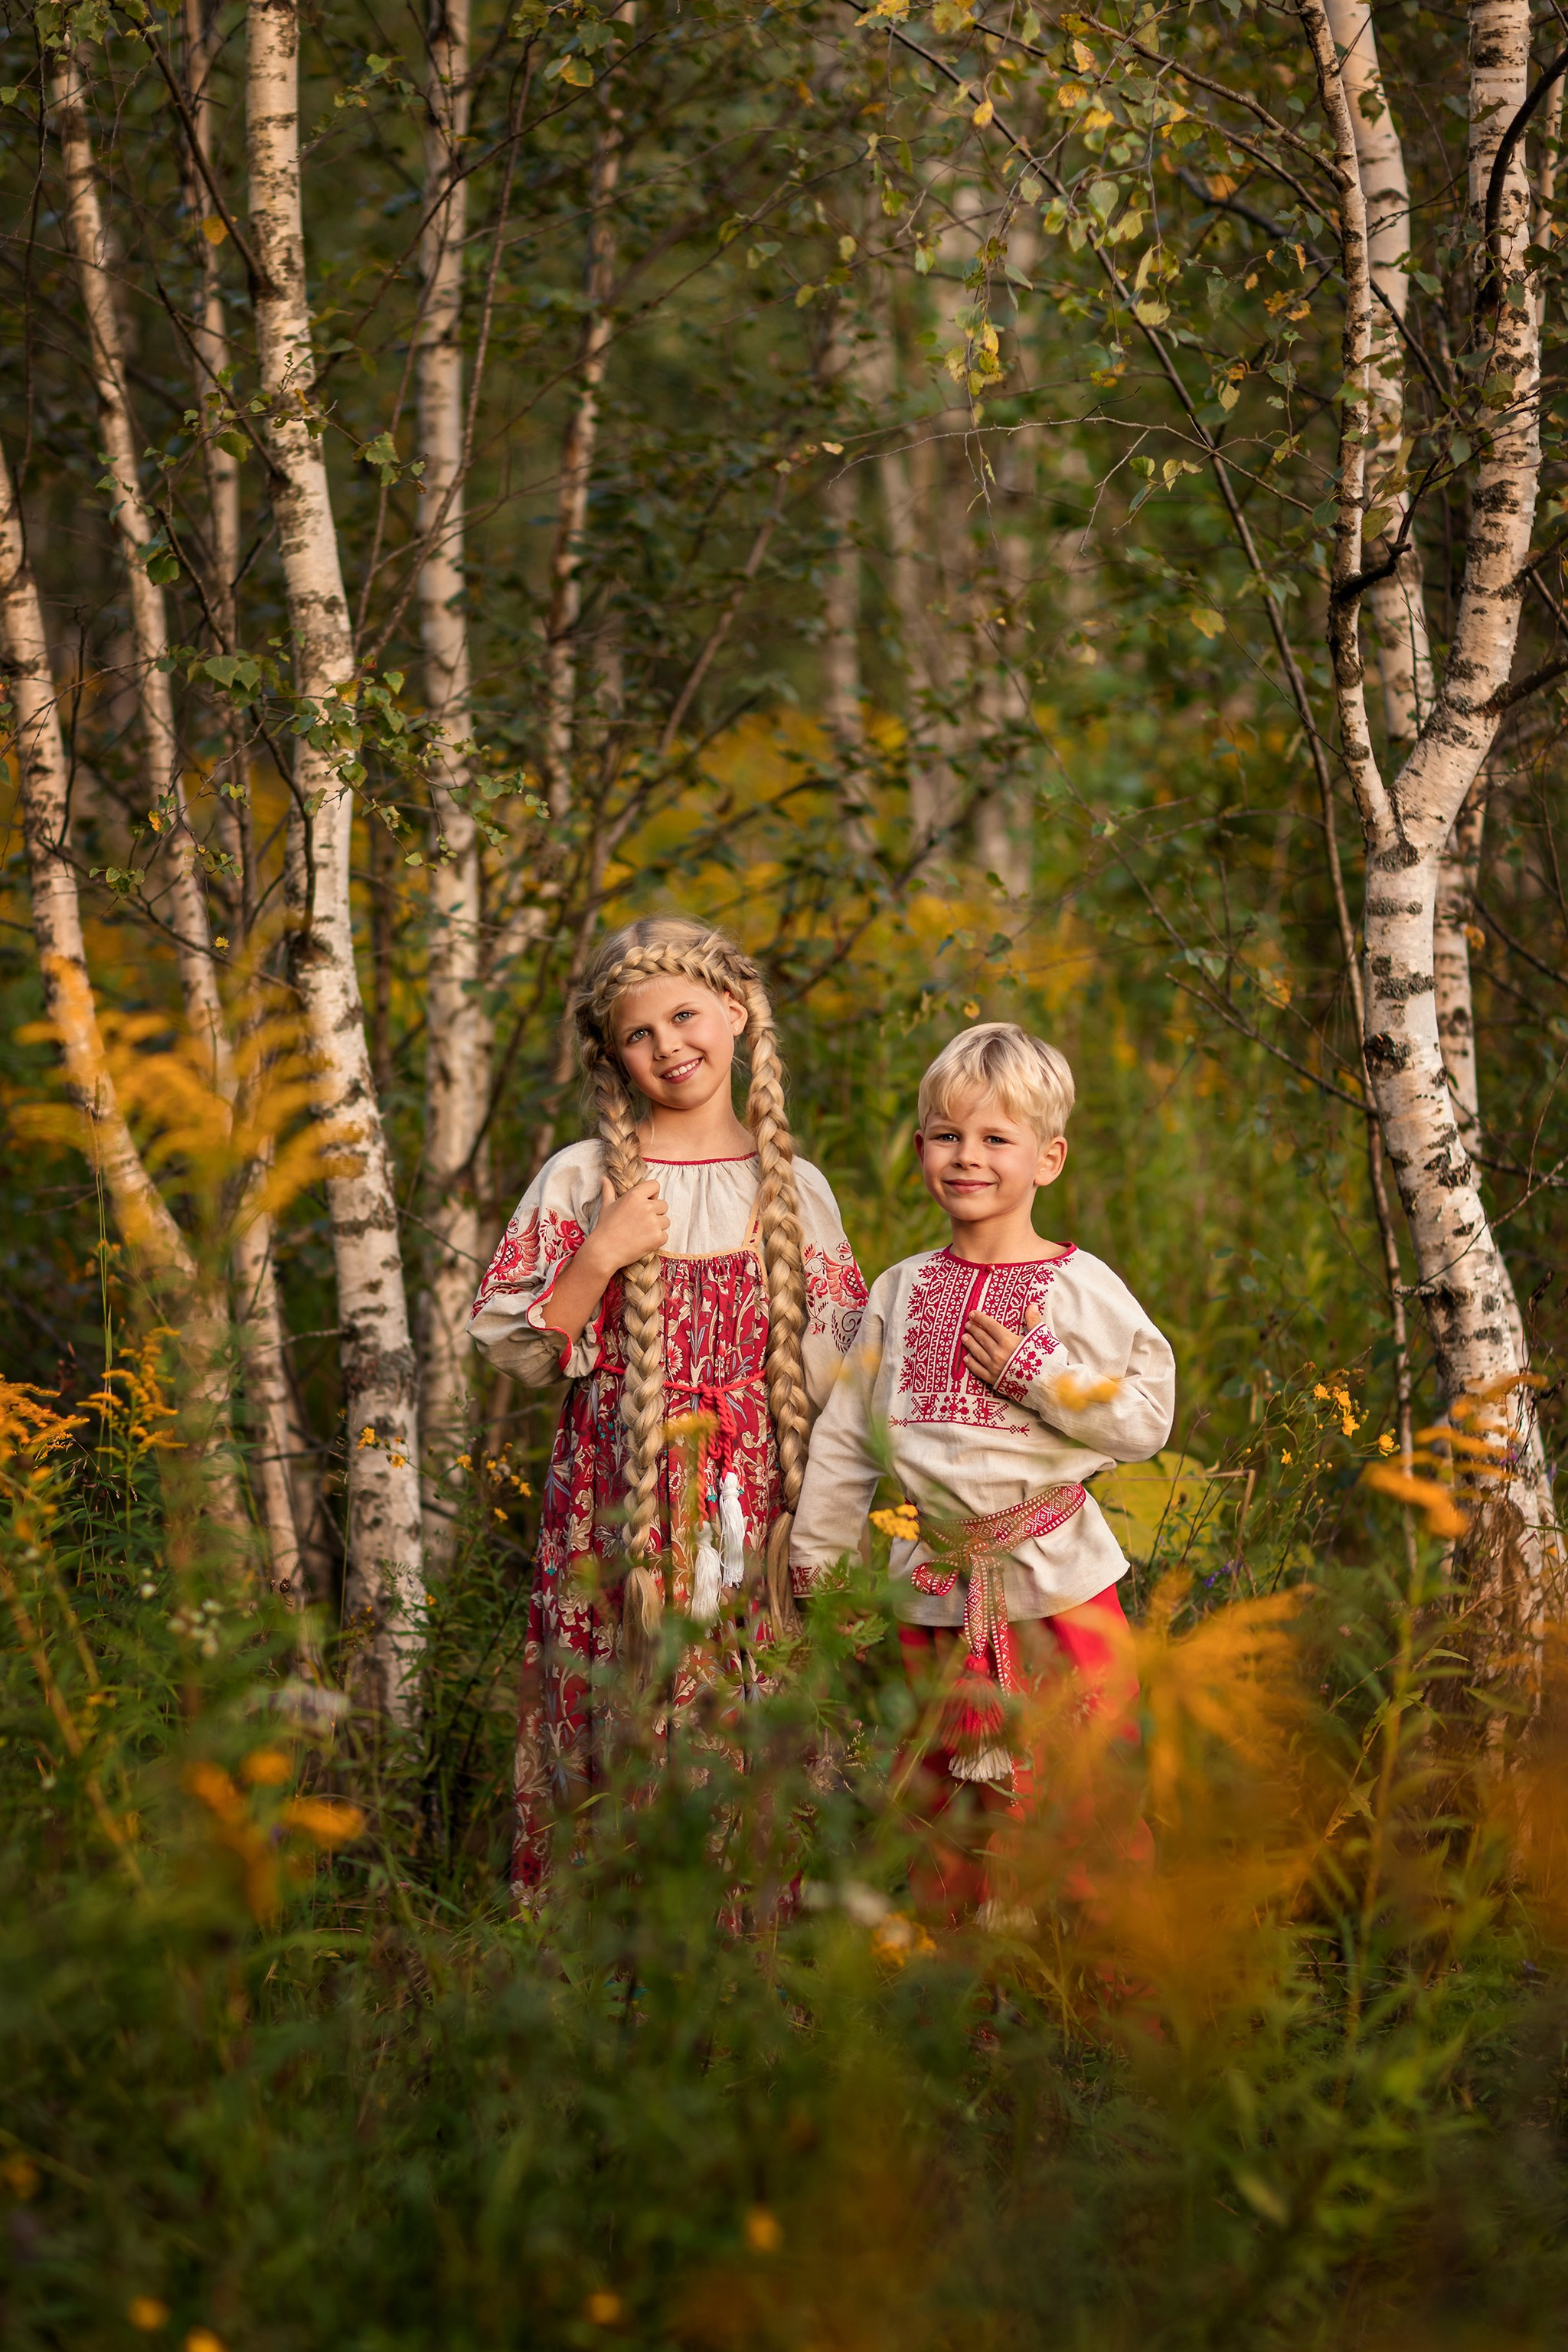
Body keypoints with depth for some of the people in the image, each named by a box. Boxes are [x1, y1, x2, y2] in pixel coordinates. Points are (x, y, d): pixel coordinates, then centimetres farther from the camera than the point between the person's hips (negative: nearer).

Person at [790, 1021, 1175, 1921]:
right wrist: (816, 1552, 16)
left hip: (1054, 1586, -4)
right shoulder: (903, 1290, 10)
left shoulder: (1079, 1288, -3)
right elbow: (848, 1433, 15)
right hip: (937, 1588, 4)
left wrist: (1043, 1374, -17)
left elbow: (1147, 1417, -7)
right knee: (945, 1804, 11)